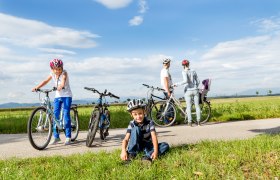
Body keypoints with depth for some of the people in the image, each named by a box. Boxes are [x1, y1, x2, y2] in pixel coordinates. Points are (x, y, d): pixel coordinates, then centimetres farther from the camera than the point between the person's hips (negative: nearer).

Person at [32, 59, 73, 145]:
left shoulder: (64, 73, -13)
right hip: (58, 96, 5)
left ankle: (68, 137, -3)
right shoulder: (52, 73, 1)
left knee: (66, 115, -10)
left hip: (67, 96, -5)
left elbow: (63, 80, -32)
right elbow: (45, 81, 0)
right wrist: (36, 87, -14)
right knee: (55, 115, 1)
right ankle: (56, 136, 12)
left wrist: (61, 86, -54)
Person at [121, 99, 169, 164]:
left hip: (148, 146, 1)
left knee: (166, 145, -22)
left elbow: (154, 137, -27)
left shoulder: (150, 122, -16)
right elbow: (126, 139, -22)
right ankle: (131, 154, -28)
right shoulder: (132, 124, -13)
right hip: (136, 146, -1)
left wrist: (155, 151, -42)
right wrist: (123, 151, -41)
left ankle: (148, 156, -39)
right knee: (135, 129, -28)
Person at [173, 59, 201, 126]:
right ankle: (198, 121, 10)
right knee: (197, 106, 8)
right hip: (195, 90, 4)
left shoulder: (184, 72, -7)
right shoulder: (193, 71, 8)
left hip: (188, 91, -4)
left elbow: (185, 81, -21)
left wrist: (177, 84, -13)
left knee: (188, 106, 2)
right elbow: (198, 81, 11)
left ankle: (189, 122, 3)